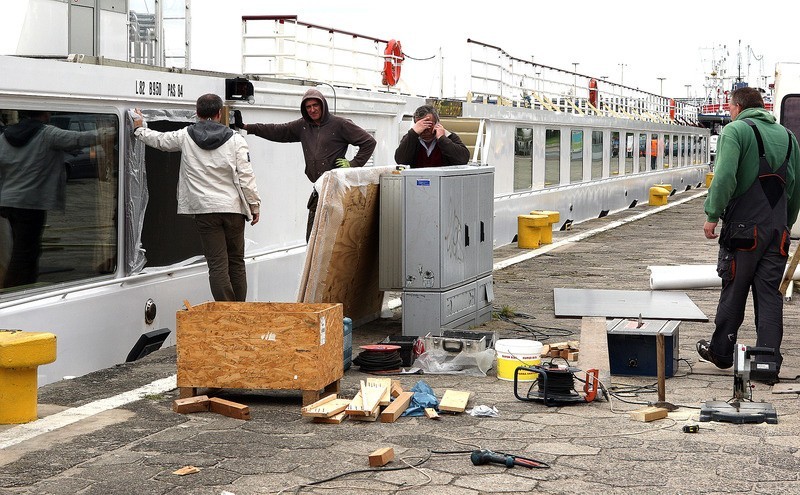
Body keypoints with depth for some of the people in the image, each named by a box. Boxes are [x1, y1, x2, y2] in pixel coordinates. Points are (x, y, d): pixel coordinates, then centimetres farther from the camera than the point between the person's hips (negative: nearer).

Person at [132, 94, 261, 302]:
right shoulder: (235, 140, -3)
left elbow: (159, 140, 19)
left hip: (205, 210, 0)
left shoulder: (186, 136, 2)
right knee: (236, 262, 11)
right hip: (233, 208, 0)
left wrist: (140, 129, 39)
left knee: (217, 264, 0)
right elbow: (246, 178, -5)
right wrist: (255, 206, 6)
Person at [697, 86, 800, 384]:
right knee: (769, 295, 5)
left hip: (743, 228, -5)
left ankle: (721, 351, 23)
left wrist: (712, 215, -13)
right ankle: (767, 362, 0)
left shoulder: (736, 130, -6)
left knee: (733, 292, 8)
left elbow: (724, 177, -19)